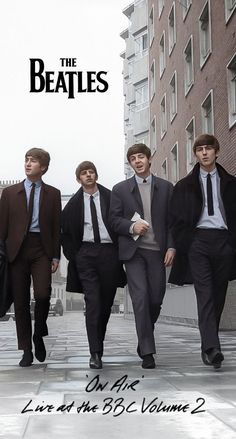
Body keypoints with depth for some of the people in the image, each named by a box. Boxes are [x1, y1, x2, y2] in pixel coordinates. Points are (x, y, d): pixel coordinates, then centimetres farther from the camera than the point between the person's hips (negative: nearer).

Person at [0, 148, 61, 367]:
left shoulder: (52, 194, 9)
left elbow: (56, 226, 6)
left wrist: (56, 256, 0)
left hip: (41, 249, -1)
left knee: (42, 294, -17)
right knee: (21, 301, 3)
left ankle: (39, 336, 10)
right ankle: (27, 350, 13)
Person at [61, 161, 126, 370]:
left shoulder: (110, 198, 6)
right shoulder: (74, 204, 7)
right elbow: (65, 231, 13)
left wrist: (121, 250, 1)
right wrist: (72, 255, 5)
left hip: (109, 252, 1)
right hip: (86, 253, -1)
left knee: (106, 302, 8)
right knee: (93, 302, -11)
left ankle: (98, 342, 28)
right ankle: (95, 353, -13)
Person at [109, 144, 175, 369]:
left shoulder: (165, 187, 11)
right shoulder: (120, 189, 9)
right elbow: (114, 220, 6)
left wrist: (171, 247, -3)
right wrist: (132, 226, -13)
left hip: (157, 250, 2)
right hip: (133, 251, -1)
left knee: (156, 299, 3)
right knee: (141, 298, -11)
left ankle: (144, 338, 29)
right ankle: (147, 351, -9)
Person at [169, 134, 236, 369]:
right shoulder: (185, 186, 11)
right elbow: (177, 219, 9)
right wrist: (183, 246, 0)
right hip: (198, 240, -2)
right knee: (205, 294, -13)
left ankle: (208, 347, 15)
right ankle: (212, 348, -22)